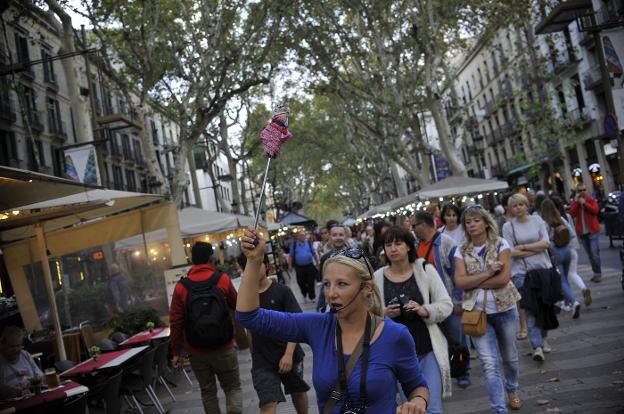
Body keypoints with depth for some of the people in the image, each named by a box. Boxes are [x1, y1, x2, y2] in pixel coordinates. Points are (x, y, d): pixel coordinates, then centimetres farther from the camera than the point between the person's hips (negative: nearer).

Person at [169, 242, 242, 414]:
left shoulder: (181, 287, -6)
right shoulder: (223, 279, -8)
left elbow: (176, 322, -5)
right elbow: (237, 306, 7)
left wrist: (176, 352, 3)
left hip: (196, 351, 2)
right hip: (224, 347, -1)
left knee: (207, 391, 16)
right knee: (233, 387, 11)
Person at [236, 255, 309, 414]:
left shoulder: (282, 291, -10)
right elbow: (249, 329, 10)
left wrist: (289, 354, -20)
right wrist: (254, 355, 12)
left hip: (288, 355, -1)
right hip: (262, 360, 1)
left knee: (298, 392, 19)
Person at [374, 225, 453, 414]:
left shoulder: (425, 269, -4)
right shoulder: (377, 277, -3)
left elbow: (446, 305, -1)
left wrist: (425, 310, -19)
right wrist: (384, 315, -18)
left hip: (429, 350, -1)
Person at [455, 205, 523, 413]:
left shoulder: (500, 244, -6)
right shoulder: (462, 251, 0)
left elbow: (504, 278, -17)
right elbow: (460, 282, -12)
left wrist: (474, 283, -15)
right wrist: (488, 273, -19)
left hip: (505, 309, 0)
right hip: (477, 312, 0)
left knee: (510, 357, 18)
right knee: (489, 365, -7)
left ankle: (512, 391, 45)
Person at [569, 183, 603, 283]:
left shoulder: (591, 199, 1)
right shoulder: (574, 202, 6)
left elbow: (596, 210, -16)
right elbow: (572, 214, -10)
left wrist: (584, 203, -19)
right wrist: (576, 201, -14)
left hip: (593, 231, -3)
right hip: (582, 232, 3)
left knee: (595, 253, -10)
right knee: (590, 254, 9)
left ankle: (598, 273, -1)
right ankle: (596, 272, 17)